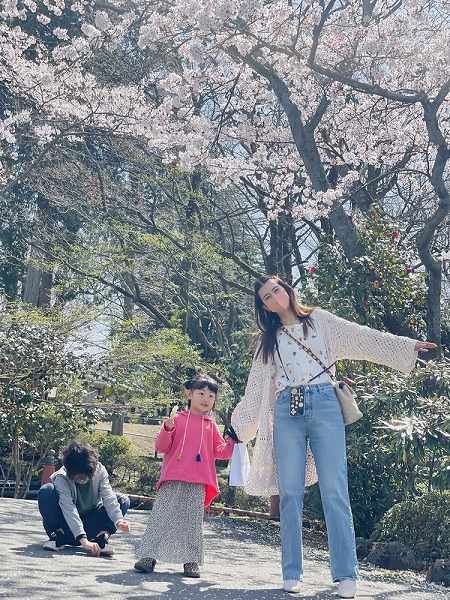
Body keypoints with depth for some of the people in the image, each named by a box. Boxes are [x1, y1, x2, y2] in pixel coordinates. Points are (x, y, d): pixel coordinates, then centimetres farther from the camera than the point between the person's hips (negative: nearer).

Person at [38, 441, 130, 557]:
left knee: (123, 501, -17)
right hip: (68, 526, -3)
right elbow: (69, 509, -35)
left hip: (90, 523, 3)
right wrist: (83, 540, -45)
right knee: (46, 491, -27)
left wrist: (118, 520, -43)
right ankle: (58, 536, -18)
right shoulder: (61, 477, -26)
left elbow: (108, 498, -24)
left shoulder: (100, 471, -15)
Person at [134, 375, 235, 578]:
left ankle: (191, 561, 12)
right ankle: (149, 556, 1)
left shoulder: (211, 426, 14)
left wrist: (232, 441, -4)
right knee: (161, 516, -4)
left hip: (198, 483, 2)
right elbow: (161, 447, 2)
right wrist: (167, 430, -16)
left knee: (193, 520, 5)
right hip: (173, 479, -2)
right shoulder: (178, 419, 5)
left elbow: (220, 452, 14)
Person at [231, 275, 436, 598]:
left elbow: (362, 337, 6)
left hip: (323, 405, -2)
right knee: (290, 494, -2)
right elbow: (256, 389, 20)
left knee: (335, 491, -9)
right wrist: (239, 422, 16)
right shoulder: (269, 341, 19)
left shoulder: (319, 320, 13)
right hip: (286, 413, 2)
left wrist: (407, 345, -2)